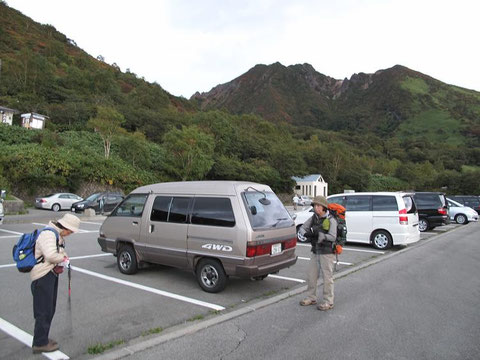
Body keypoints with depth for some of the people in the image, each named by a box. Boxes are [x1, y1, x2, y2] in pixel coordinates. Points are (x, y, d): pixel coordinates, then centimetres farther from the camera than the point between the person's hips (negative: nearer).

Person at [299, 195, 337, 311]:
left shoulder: (331, 220, -14)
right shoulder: (314, 218, 5)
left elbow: (332, 237, -21)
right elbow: (302, 228, 5)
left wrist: (319, 234, -32)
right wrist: (307, 234, -16)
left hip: (327, 253, -7)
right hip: (315, 252, 7)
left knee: (327, 277, 1)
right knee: (311, 275, 13)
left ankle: (328, 302, 13)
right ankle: (311, 298, 27)